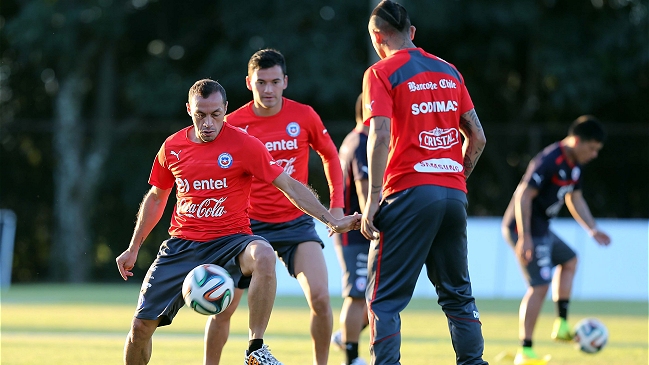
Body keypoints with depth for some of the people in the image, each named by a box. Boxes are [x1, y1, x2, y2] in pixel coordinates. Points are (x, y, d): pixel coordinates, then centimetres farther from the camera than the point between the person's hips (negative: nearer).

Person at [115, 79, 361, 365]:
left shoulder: (243, 144, -7)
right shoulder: (172, 147, 5)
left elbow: (289, 186, -7)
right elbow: (156, 198, 20)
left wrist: (332, 221, -15)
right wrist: (133, 248, 21)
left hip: (229, 240, -3)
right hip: (182, 243, 3)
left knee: (264, 255, -39)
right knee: (141, 326, -5)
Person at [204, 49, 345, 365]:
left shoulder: (304, 116, -5)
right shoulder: (233, 123, -6)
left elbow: (329, 156, 11)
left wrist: (337, 205, 4)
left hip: (296, 222, 0)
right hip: (249, 224, 0)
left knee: (320, 297, -17)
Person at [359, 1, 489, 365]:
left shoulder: (381, 73, -2)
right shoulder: (449, 71, 14)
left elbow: (380, 136, -14)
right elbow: (477, 137, 14)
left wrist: (373, 198, -12)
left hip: (409, 194, -5)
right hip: (454, 195, 5)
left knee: (384, 297, -1)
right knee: (458, 294, 14)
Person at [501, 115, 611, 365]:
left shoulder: (574, 164, 9)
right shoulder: (549, 162, -23)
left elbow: (575, 199, 22)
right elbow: (524, 197, -27)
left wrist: (593, 230, 13)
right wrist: (524, 238, -30)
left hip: (541, 230, 11)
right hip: (526, 230, -11)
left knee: (569, 260, 26)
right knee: (540, 286, -15)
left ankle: (562, 326, 26)